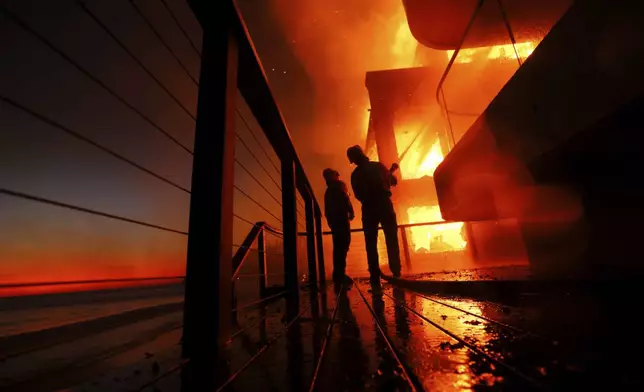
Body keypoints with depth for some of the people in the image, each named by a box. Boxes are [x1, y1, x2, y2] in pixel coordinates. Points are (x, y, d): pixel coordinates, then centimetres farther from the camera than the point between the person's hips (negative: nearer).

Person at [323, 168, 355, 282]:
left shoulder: (328, 190, 23)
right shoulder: (339, 185, 1)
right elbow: (345, 199, -13)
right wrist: (351, 212, -4)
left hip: (333, 219, 8)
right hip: (341, 218, -8)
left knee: (338, 246, 10)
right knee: (343, 245, -11)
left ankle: (338, 273, 12)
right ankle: (340, 273, -16)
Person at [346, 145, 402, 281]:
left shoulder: (355, 175, 5)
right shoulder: (377, 166, 3)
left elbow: (358, 195, 7)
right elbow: (393, 181, 11)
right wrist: (389, 173, 30)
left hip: (369, 210, 1)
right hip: (385, 206, 0)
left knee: (371, 244, 6)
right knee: (392, 240, 8)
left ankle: (375, 276, 2)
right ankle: (396, 273, 6)